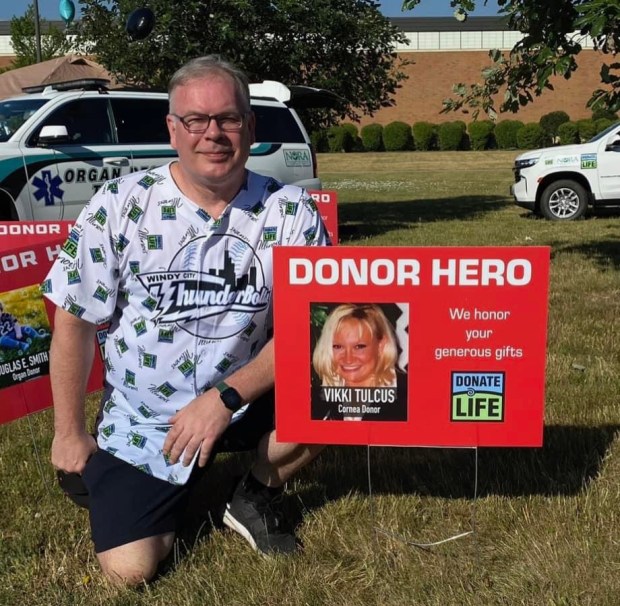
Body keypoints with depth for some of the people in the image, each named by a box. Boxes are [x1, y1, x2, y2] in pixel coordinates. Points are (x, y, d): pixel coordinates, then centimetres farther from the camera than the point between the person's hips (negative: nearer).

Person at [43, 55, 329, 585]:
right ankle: (171, 492, 26)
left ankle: (257, 497, 5)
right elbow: (74, 322, -5)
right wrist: (69, 433, -1)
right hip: (141, 421, 0)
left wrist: (224, 400, -23)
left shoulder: (290, 211, -11)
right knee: (130, 569, -10)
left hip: (245, 401, 1)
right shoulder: (122, 205, -11)